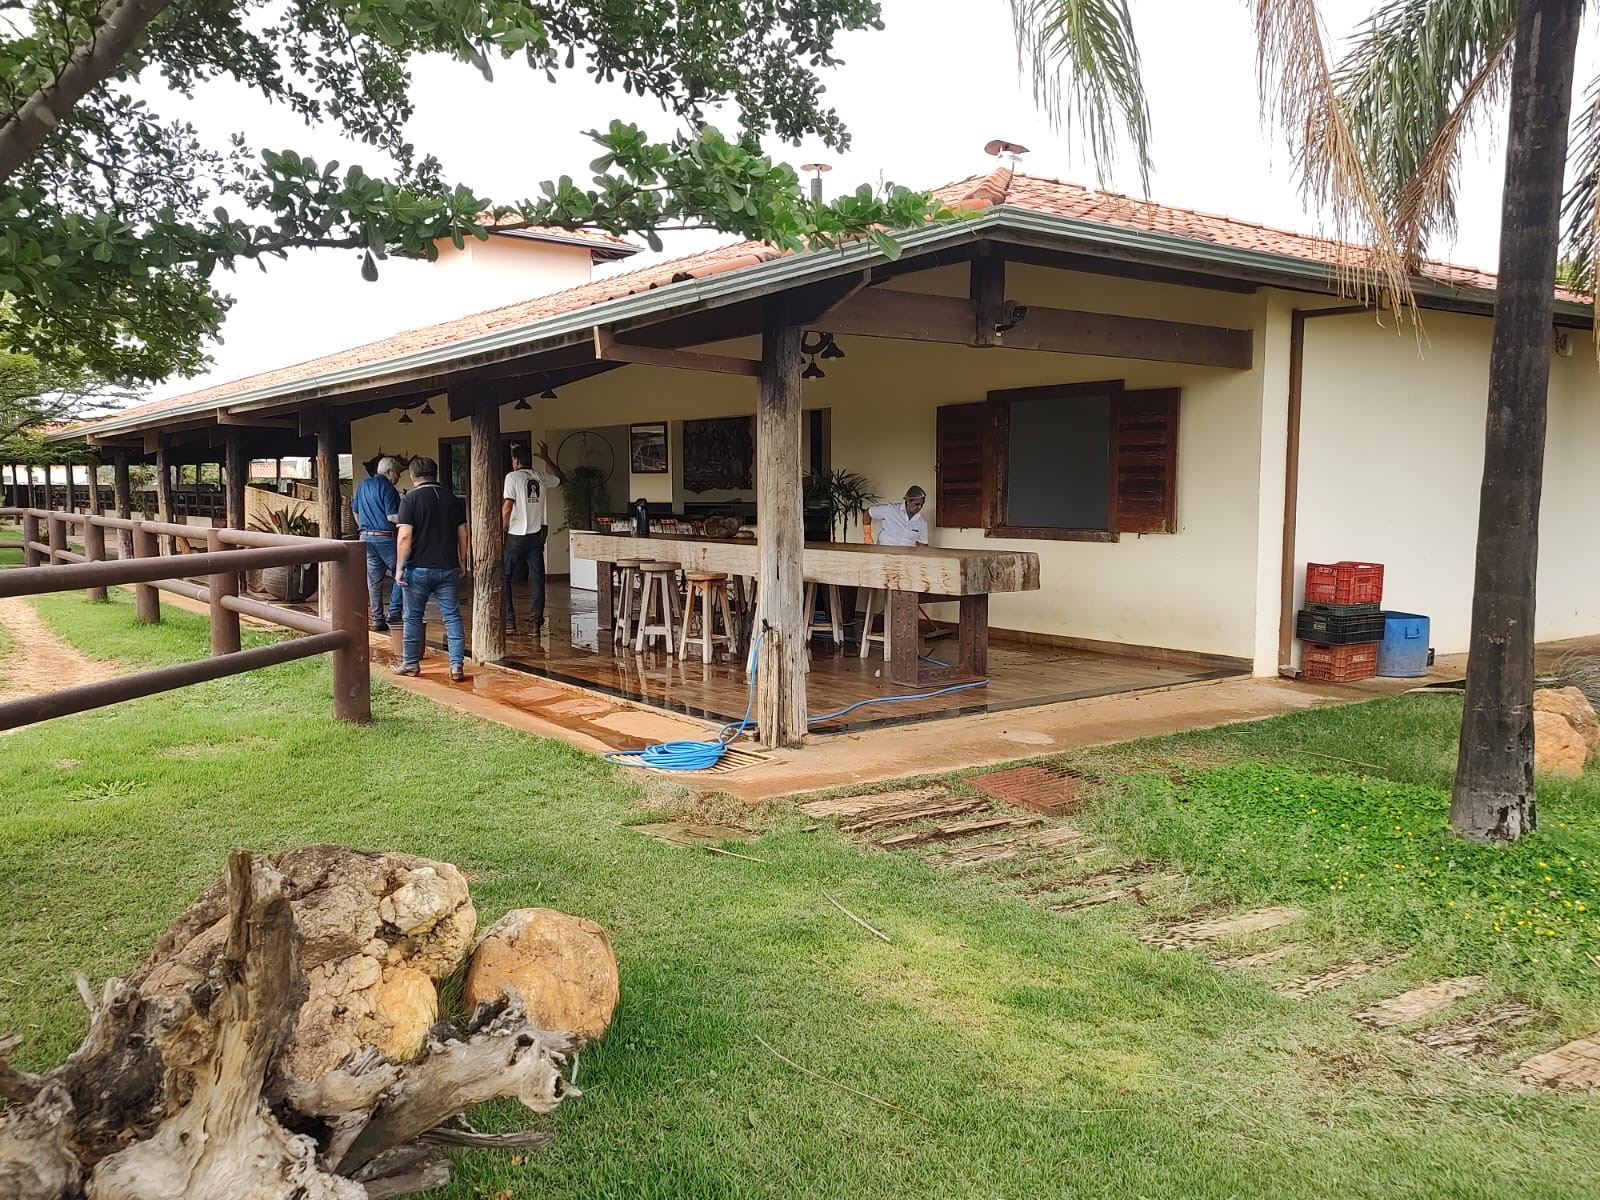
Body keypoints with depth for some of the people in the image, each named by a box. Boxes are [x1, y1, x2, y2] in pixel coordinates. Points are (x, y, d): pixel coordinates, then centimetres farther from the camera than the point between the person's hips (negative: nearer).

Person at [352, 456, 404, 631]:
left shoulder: (362, 485, 13)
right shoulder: (387, 488, -10)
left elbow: (356, 512, 19)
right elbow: (392, 516, -18)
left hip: (366, 538, 7)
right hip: (385, 537, -7)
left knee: (373, 580, 8)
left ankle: (377, 619, 9)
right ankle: (394, 613, -1)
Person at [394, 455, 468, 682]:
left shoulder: (411, 499, -6)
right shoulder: (452, 499, 7)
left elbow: (405, 537, -13)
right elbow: (463, 535, 10)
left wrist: (399, 567, -7)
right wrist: (461, 564, 20)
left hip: (419, 568, -3)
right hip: (448, 568, 3)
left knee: (413, 617, 10)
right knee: (452, 616, 4)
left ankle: (411, 664, 20)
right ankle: (457, 665, -3)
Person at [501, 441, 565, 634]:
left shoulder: (512, 477, -8)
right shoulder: (541, 477, 6)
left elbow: (507, 507, -15)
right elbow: (562, 479, 27)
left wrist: (502, 530, -3)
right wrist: (547, 459, 30)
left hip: (517, 536, -4)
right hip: (537, 535, 4)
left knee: (504, 576, 8)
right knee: (537, 578, 5)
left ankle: (509, 621, 5)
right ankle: (536, 622, 2)